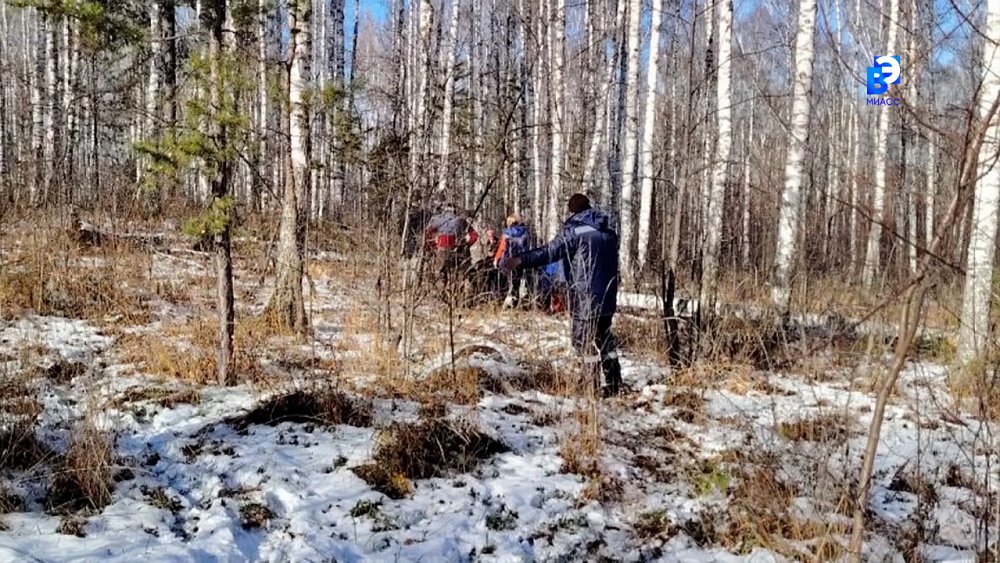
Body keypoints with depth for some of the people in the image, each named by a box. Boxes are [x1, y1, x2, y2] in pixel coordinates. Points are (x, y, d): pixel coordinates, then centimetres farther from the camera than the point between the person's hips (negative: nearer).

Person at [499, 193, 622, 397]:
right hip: (608, 297, 7)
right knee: (604, 338, 17)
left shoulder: (576, 229, -10)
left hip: (586, 298, -7)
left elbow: (550, 252, -19)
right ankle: (614, 383, 19)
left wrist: (519, 260, -22)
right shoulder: (609, 232, 13)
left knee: (584, 340, 0)